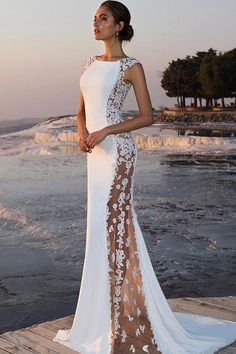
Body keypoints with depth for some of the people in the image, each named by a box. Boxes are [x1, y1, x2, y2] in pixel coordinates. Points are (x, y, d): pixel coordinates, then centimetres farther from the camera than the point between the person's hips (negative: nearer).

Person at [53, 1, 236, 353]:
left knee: (111, 223, -8)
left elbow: (147, 116, -8)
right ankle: (104, 313, 23)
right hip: (96, 151, 8)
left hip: (116, 149, -7)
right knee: (103, 224, 11)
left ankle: (123, 318, 3)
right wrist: (82, 132, -4)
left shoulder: (131, 66, -5)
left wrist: (104, 132, -16)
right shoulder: (91, 63, 16)